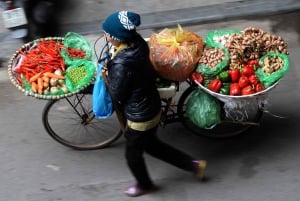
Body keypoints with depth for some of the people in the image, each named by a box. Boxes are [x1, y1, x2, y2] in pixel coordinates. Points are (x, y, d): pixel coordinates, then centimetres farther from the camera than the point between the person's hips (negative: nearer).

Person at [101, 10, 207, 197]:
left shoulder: (122, 64, -35)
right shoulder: (138, 43, -11)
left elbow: (116, 95, -20)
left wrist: (108, 74, -5)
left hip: (139, 117, -8)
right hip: (152, 107, 8)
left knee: (133, 154, 21)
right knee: (151, 145, 31)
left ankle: (145, 185, 49)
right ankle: (193, 164, 39)